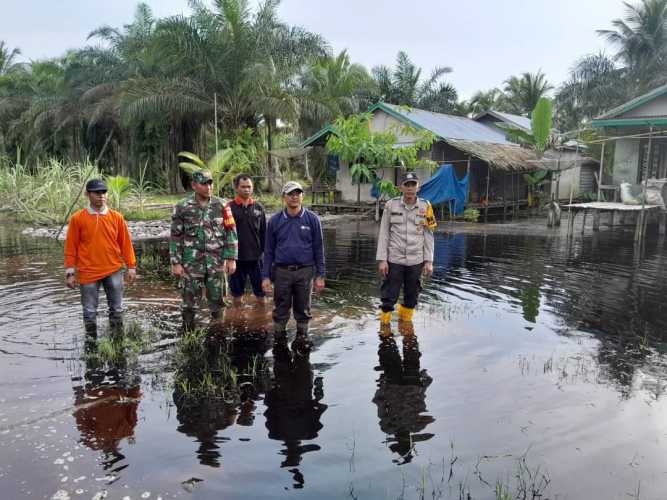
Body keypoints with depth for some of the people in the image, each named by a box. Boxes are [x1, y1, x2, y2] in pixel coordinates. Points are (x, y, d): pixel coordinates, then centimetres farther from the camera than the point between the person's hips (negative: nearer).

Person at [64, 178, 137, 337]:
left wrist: (131, 266, 4)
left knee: (116, 309, 9)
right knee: (90, 312, 8)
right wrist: (70, 272, -2)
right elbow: (71, 247, 0)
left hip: (113, 271, 1)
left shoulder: (116, 217, 0)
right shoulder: (77, 218, -3)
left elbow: (125, 242, 5)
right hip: (88, 273, -1)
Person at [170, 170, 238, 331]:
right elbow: (175, 237, 1)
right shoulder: (182, 207, -2)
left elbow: (230, 233, 2)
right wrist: (176, 263, -4)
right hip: (191, 263, -1)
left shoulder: (221, 205, 1)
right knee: (189, 301, 5)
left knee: (217, 300, 9)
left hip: (216, 262, 1)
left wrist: (231, 258, -3)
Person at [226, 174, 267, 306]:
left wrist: (265, 250, 3)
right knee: (237, 289, 11)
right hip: (236, 256, -2)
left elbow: (263, 232, 8)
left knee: (260, 289, 9)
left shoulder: (258, 207, 5)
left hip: (256, 255, 2)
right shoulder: (230, 207, -3)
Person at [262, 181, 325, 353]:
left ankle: (302, 338, 27)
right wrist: (266, 276, 1)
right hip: (282, 272, 1)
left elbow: (318, 248, 1)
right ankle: (279, 341, 25)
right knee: (281, 310, 10)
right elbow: (269, 250, 5)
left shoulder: (312, 219, -1)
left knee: (303, 310, 11)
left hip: (305, 272, 0)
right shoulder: (275, 221, 2)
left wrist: (320, 275, -2)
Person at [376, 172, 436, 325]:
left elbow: (428, 236, 4)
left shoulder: (425, 207, 1)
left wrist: (429, 261, 1)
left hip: (416, 261, 2)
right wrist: (382, 259, -5)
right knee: (389, 295, 3)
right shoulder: (391, 205, -3)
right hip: (394, 259, -1)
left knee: (412, 295, 12)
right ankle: (384, 322, 19)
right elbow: (384, 234, 0)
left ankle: (406, 319, 31)